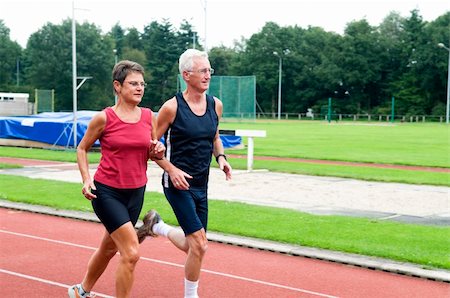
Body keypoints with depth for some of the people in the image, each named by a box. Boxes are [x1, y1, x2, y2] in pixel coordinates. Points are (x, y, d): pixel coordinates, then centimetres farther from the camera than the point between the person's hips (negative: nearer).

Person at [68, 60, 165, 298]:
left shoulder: (149, 116, 2)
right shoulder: (104, 118, -11)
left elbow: (151, 154, 14)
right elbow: (82, 149, 1)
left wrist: (158, 152, -9)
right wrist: (86, 179, -12)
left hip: (136, 192, 6)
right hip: (107, 191, -6)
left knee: (109, 248, 21)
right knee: (131, 254, -15)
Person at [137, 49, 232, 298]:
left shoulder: (216, 104, 4)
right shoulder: (172, 107, -13)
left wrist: (220, 157, 1)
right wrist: (172, 170, -17)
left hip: (201, 184, 7)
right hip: (177, 182, -7)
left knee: (193, 246, 13)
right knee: (199, 244, -13)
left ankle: (156, 226, 37)